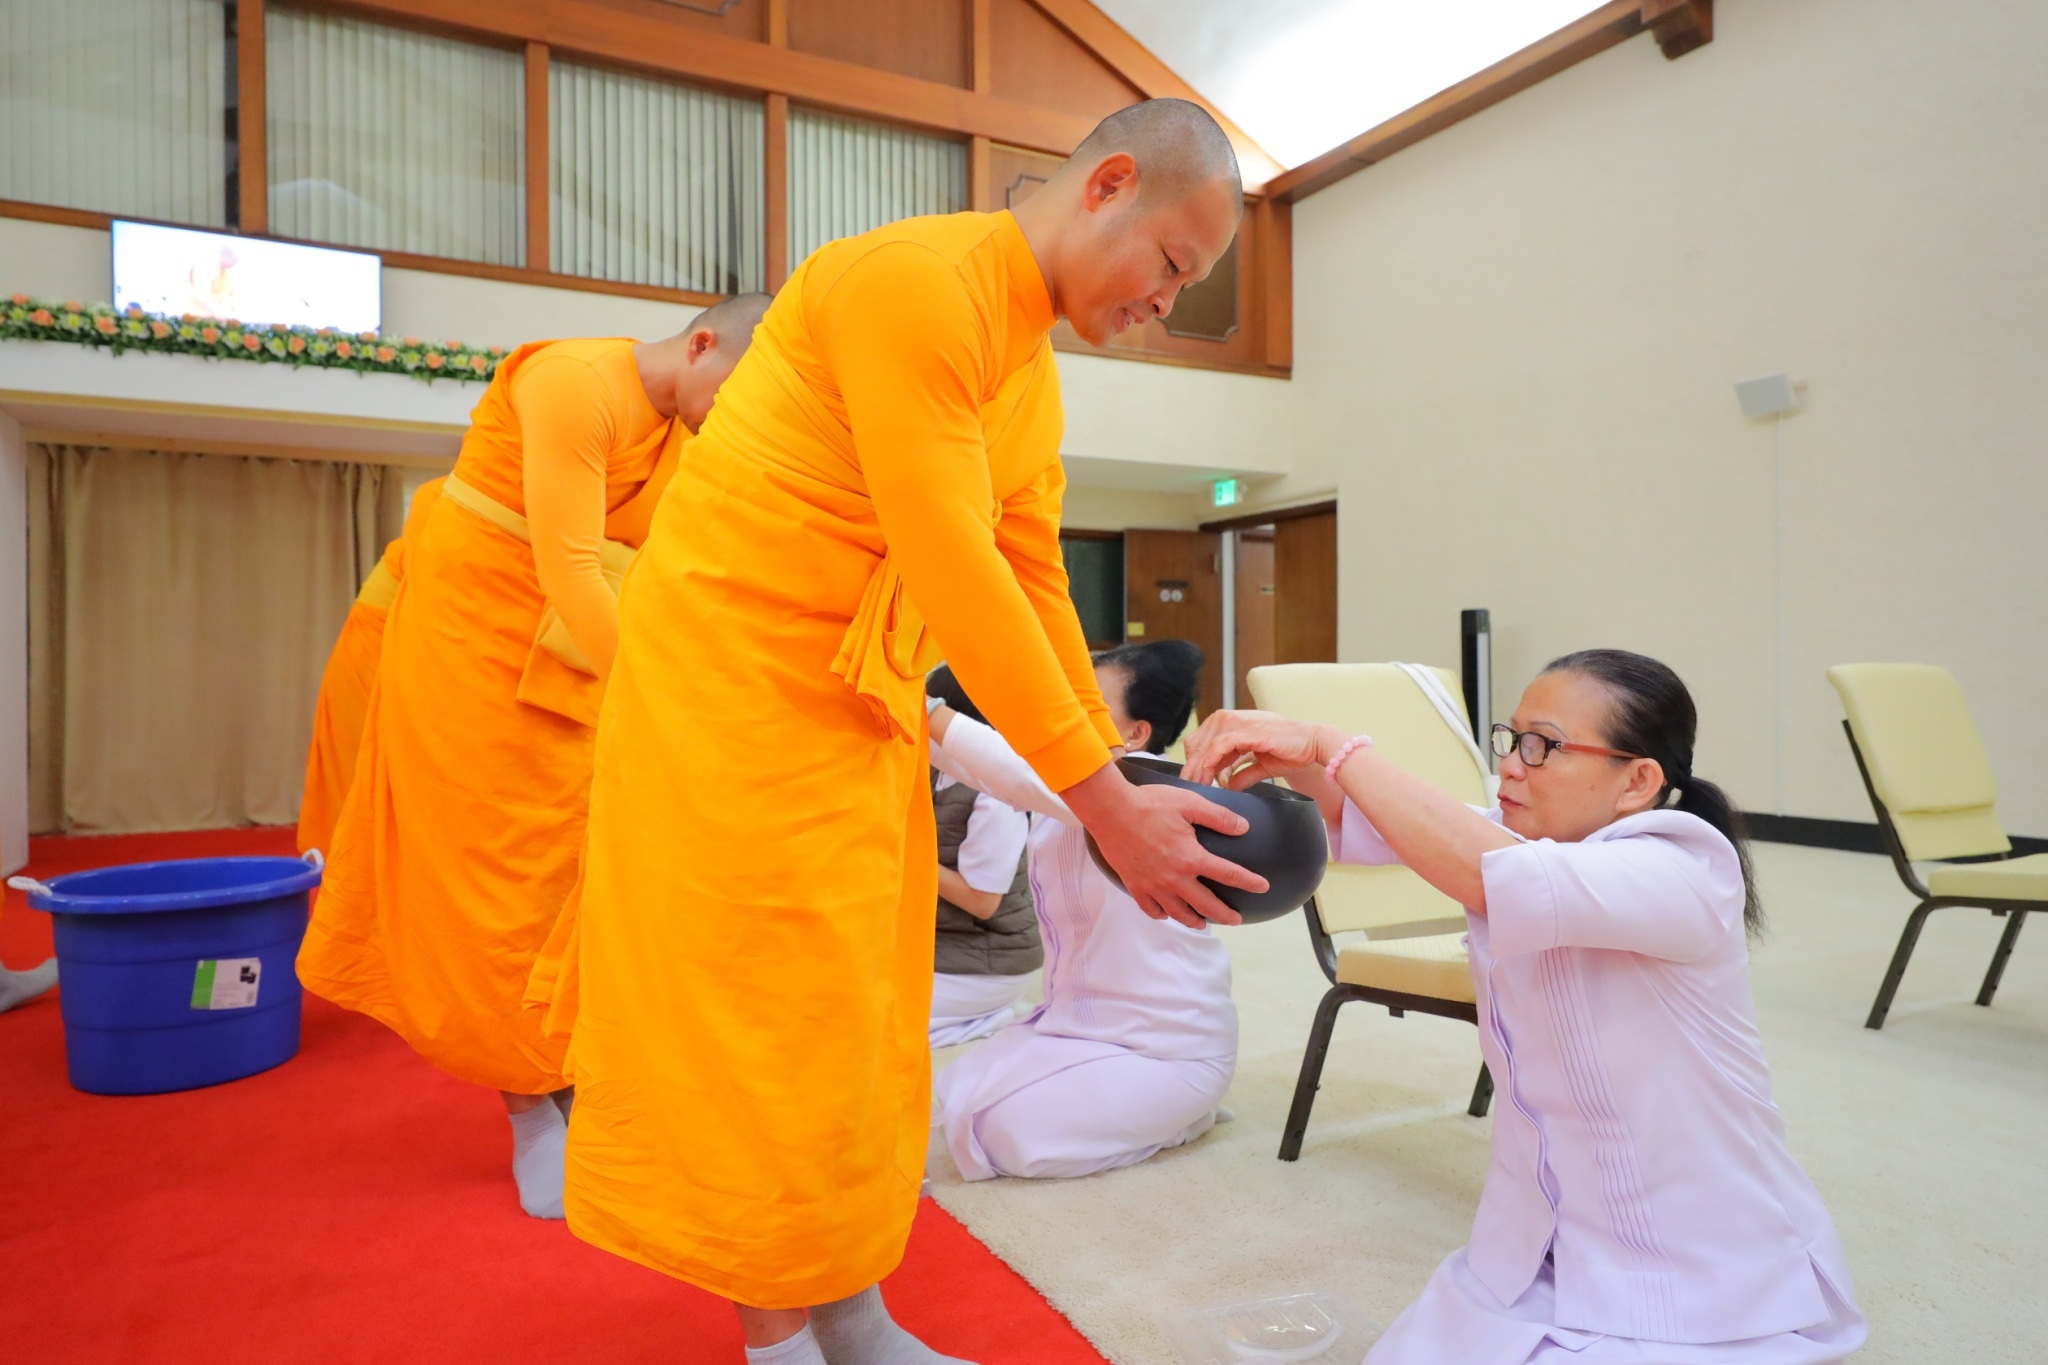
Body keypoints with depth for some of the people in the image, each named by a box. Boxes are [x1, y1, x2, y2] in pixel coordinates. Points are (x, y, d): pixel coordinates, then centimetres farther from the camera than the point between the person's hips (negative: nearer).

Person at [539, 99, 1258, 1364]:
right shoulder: (916, 279, -18)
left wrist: (1122, 777, 3)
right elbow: (952, 564, -26)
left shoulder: (1036, 373, 11)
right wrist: (1101, 798, -24)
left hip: (860, 704, 9)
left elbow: (1036, 582, 9)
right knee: (775, 1013, -1)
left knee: (858, 1017, 12)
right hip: (734, 672, -9)